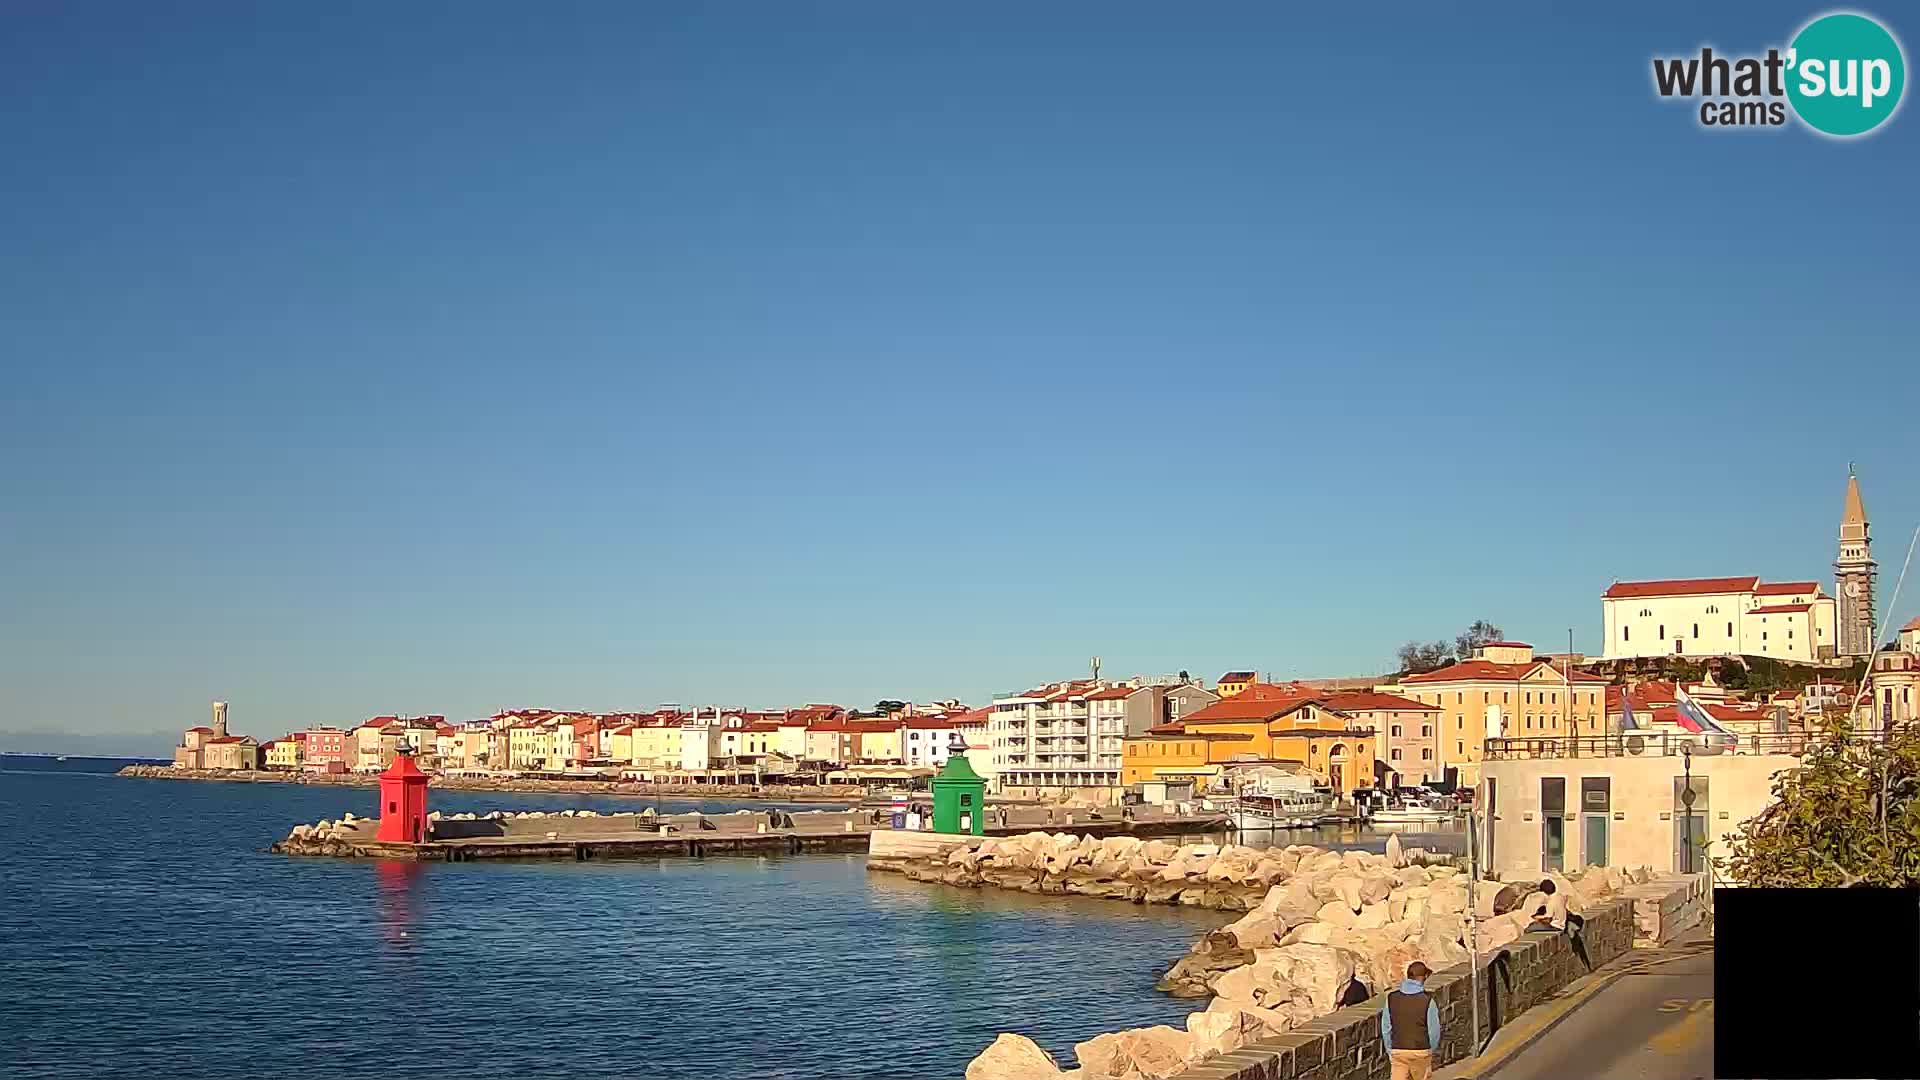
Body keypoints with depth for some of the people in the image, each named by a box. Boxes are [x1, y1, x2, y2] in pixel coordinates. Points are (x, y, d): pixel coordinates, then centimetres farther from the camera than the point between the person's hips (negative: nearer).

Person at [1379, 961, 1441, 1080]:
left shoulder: (1391, 998, -2)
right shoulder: (1428, 1000, -11)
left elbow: (1386, 1029, 3)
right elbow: (1434, 1030, -6)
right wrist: (1431, 1050, 12)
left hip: (1397, 1052, 2)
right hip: (1421, 1052, -2)